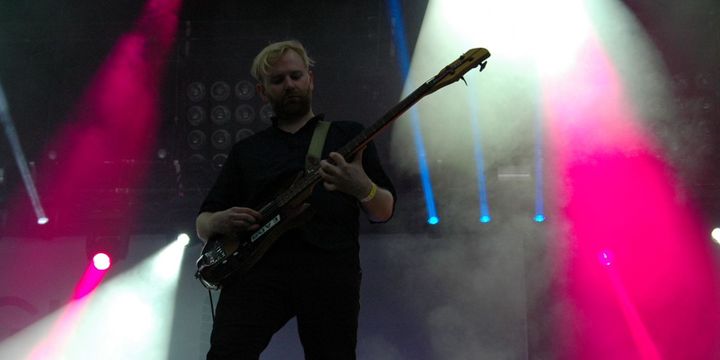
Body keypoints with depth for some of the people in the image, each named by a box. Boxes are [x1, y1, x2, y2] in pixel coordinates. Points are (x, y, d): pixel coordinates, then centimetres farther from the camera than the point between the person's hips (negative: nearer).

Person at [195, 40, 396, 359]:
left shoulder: (349, 135, 18)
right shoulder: (246, 151, 24)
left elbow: (384, 212, 12)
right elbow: (202, 223, 22)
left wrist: (363, 188, -12)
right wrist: (219, 223, -3)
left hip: (329, 265, -1)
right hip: (258, 265, 1)